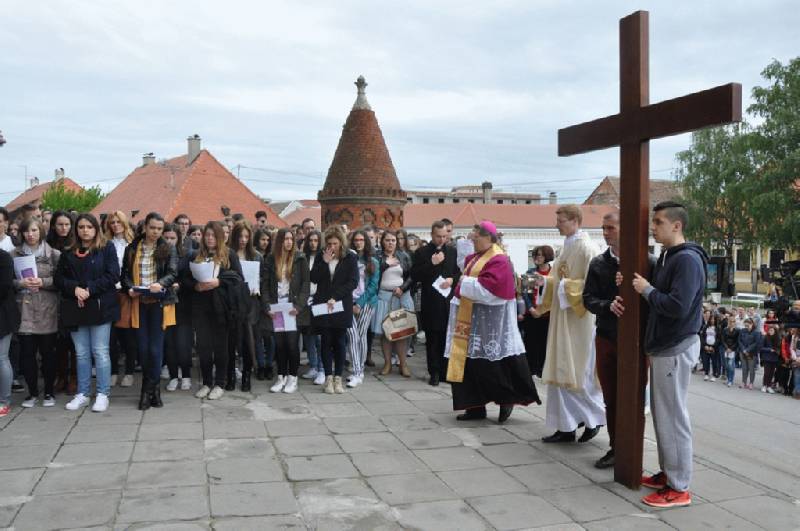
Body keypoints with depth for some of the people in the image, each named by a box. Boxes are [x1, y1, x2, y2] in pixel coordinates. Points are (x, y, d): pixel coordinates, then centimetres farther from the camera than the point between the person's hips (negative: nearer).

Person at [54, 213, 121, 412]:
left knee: (100, 352, -2)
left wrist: (89, 290, -14)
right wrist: (75, 289, -11)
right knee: (81, 353, 9)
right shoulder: (68, 253, 13)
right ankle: (82, 394, 17)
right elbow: (59, 278, 8)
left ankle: (102, 394, 5)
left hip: (100, 306, -4)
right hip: (75, 308, 4)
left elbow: (112, 275, -7)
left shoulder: (107, 249, 2)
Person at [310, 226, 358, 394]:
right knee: (326, 341, 3)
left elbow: (352, 282, -7)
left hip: (342, 306, -2)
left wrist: (335, 297, -14)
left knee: (340, 342, 3)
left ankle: (338, 378, 9)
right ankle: (328, 377, 8)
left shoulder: (350, 258, 0)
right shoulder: (321, 257, 9)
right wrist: (324, 262, -11)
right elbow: (313, 278, 1)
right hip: (322, 306, 2)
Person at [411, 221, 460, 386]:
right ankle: (434, 373, 10)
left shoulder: (453, 251, 8)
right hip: (430, 303, -2)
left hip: (449, 301, 2)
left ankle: (446, 371, 13)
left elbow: (461, 272, 13)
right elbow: (415, 276, -6)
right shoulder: (421, 252, 1)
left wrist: (452, 279, -8)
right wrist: (432, 264, -15)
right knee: (432, 340, 3)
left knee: (448, 339, 4)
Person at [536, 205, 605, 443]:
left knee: (578, 372, 0)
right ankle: (566, 427, 17)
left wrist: (565, 286, -21)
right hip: (562, 317, 9)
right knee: (561, 372, 10)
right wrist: (546, 280, 3)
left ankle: (593, 418, 18)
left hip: (579, 319, -9)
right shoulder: (567, 247, 13)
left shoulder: (587, 249, -14)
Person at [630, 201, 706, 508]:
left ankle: (679, 488, 6)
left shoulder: (687, 260, -17)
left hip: (676, 349, -9)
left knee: (673, 417, -3)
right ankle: (668, 473, 27)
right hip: (663, 346, 9)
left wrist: (647, 290, -14)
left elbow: (678, 306, -26)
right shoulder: (666, 257, 13)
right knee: (663, 414, 15)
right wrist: (644, 287, -2)